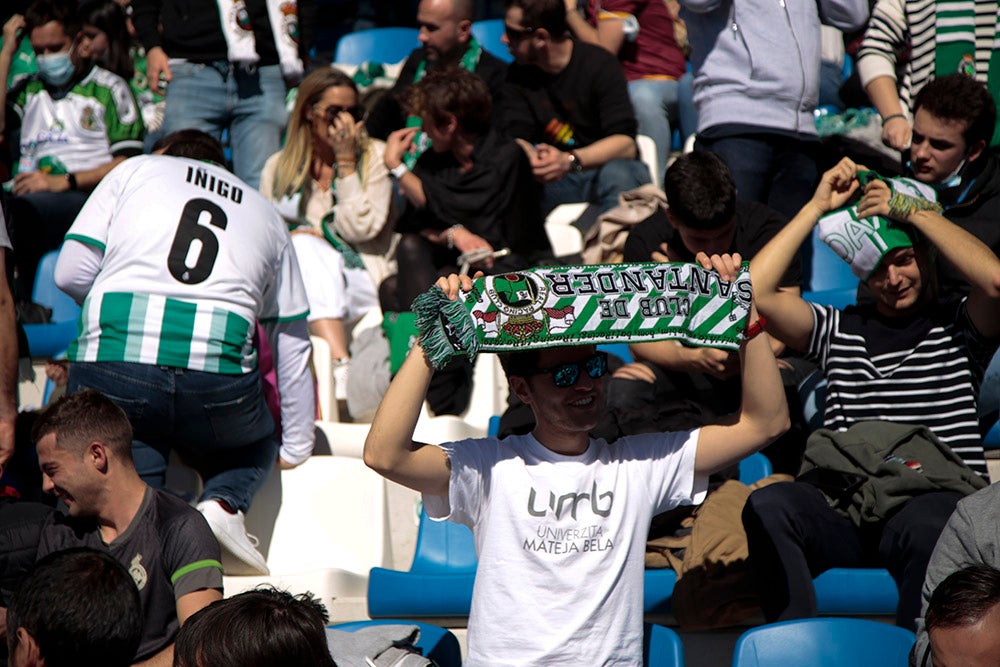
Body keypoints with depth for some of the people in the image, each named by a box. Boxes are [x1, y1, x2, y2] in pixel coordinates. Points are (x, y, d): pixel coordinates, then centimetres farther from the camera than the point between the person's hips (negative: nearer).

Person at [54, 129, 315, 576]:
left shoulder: (134, 170, 22)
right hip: (219, 368, 1)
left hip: (113, 357, -1)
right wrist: (296, 449, 35)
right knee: (254, 448, 29)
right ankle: (224, 503, -4)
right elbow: (292, 344, 27)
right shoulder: (263, 210, 28)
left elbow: (70, 273, 11)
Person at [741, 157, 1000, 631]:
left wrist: (911, 211, 1)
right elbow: (753, 291, 11)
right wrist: (817, 207, 13)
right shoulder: (838, 330, 25)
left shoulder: (960, 326, 16)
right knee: (767, 508, -30)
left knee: (924, 525, -40)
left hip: (938, 498, -3)